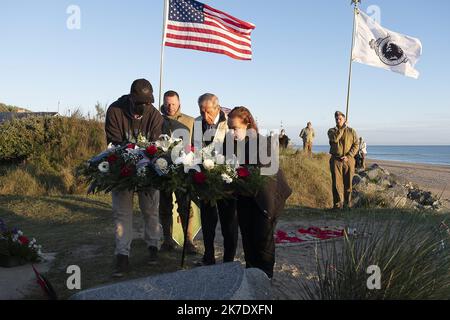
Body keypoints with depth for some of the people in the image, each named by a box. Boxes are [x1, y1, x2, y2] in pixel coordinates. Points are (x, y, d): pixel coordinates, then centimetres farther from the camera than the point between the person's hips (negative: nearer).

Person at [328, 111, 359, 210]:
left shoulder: (351, 131, 8)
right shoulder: (332, 131, 8)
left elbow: (356, 145, 0)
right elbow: (335, 139, -14)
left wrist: (348, 156, -12)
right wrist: (342, 128, -12)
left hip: (348, 160, 0)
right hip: (336, 160, 0)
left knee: (348, 183, 5)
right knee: (337, 183, -4)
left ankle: (347, 203, 15)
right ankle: (338, 204, 1)